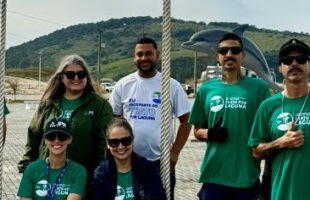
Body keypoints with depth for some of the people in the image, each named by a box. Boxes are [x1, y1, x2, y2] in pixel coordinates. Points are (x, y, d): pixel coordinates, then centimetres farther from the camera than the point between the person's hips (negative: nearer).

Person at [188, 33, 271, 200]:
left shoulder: (259, 88, -1)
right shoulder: (206, 89, 7)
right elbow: (197, 130, 13)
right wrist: (209, 134, -9)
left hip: (247, 177, -2)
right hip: (213, 175, 2)